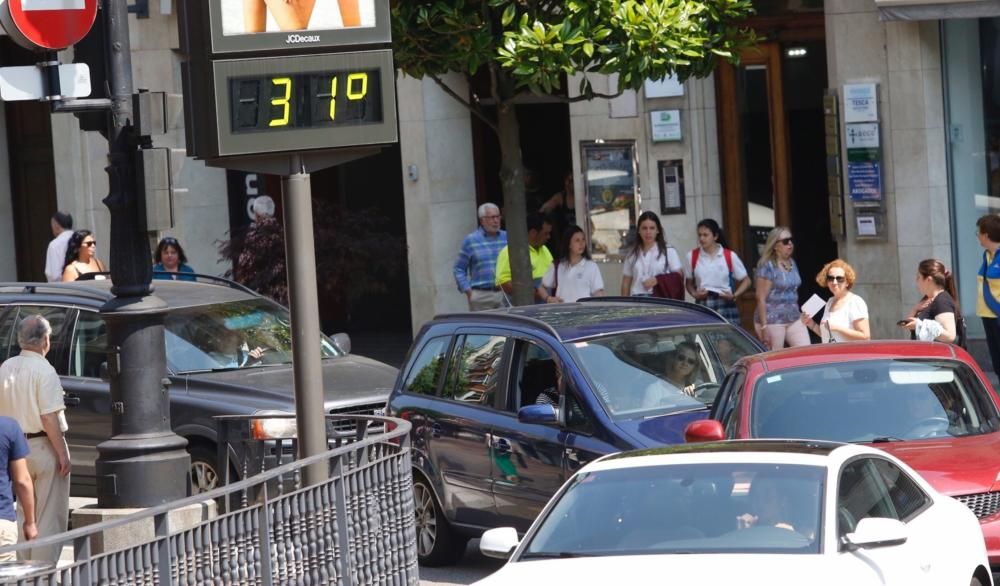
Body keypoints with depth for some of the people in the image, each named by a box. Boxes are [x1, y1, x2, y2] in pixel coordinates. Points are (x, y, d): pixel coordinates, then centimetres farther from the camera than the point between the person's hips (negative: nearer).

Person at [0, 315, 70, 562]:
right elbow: (49, 418, -21)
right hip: (44, 448, -7)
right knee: (50, 516, 0)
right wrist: (62, 454, -16)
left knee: (25, 514, 18)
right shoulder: (43, 371, -17)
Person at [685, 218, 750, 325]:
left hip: (725, 305, -1)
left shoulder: (729, 256, 1)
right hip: (702, 305, 1)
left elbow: (746, 281, 7)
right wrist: (694, 294, -7)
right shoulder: (693, 256, 5)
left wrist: (734, 295, -8)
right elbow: (689, 282, 14)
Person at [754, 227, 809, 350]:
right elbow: (761, 298, -13)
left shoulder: (792, 263, 12)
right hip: (773, 320, -7)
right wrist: (764, 327, -17)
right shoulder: (767, 266, -11)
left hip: (793, 319, 7)